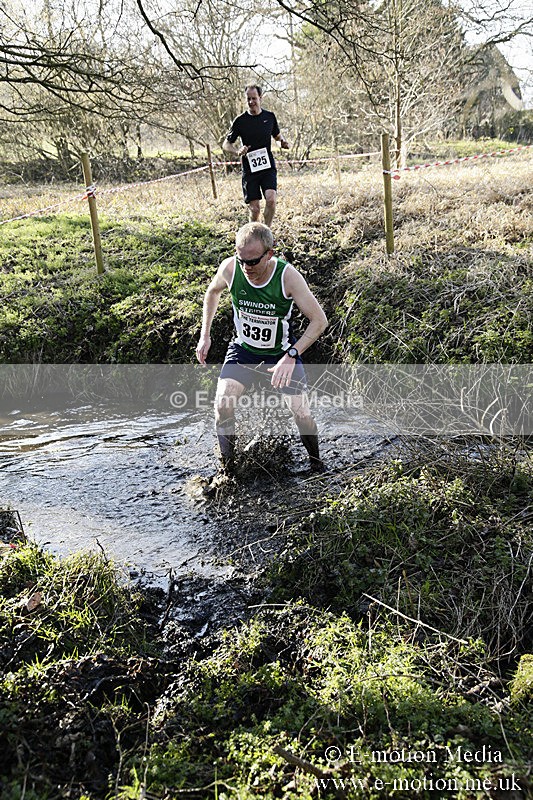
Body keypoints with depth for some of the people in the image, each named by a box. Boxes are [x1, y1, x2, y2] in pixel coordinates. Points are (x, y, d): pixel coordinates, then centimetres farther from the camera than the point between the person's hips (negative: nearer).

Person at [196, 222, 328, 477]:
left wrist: (290, 356, -33)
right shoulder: (230, 268, -21)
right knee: (222, 404, -17)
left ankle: (317, 465, 23)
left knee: (302, 413, -6)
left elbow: (319, 320, -23)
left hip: (282, 351, -2)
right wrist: (205, 335, 1)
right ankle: (226, 470, 3)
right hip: (243, 348, 2)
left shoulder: (287, 276, -28)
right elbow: (212, 292, 5)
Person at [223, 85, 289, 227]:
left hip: (268, 167, 1)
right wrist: (237, 151, -17)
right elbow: (226, 144, 5)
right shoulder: (240, 121, -1)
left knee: (271, 199, -21)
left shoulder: (270, 117, 6)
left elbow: (277, 135, 23)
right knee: (254, 209, -2)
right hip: (249, 170, -1)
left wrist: (283, 141, -1)